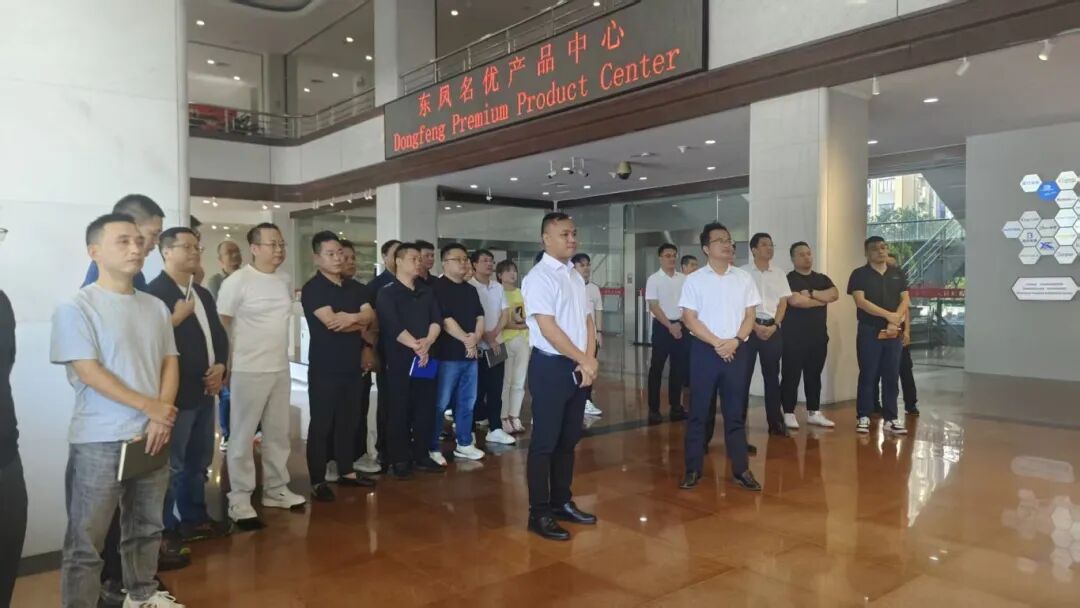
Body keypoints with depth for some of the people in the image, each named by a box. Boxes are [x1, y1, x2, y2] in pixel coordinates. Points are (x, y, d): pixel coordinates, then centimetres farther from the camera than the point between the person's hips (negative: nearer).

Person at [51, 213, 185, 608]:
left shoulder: (156, 307, 8)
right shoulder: (76, 308, -8)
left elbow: (169, 362, 7)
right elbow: (89, 372, -15)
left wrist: (162, 419, -7)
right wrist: (149, 406, -14)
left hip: (152, 436, 6)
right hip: (99, 443, -5)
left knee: (146, 527, 18)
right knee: (86, 541, 4)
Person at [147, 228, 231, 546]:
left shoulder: (203, 294, 17)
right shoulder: (154, 292, -11)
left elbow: (218, 334, 18)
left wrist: (220, 367, 4)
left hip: (205, 391, 9)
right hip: (177, 392, -8)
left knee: (199, 461, 18)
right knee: (172, 466, -2)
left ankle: (194, 517, 30)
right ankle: (164, 530, 10)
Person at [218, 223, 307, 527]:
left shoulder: (285, 279, 8)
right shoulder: (238, 281, -12)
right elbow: (219, 324, -9)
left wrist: (281, 355, 15)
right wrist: (226, 365, -7)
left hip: (281, 369, 7)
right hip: (248, 370, -6)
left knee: (278, 433, 15)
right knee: (243, 436, 3)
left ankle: (276, 489, 29)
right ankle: (239, 499, 13)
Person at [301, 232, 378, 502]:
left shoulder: (354, 287, 13)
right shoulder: (312, 289, -8)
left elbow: (370, 315, 0)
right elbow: (331, 322, -20)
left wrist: (350, 318, -20)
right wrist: (359, 323, -5)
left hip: (352, 366, 6)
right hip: (324, 368, -6)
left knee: (349, 421, 13)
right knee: (321, 424, 1)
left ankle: (347, 471, 25)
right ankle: (318, 481, 8)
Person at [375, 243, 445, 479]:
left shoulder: (427, 291, 14)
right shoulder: (387, 292, -3)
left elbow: (436, 320, 5)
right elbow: (393, 326, -13)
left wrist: (427, 342, -13)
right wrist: (416, 346, -16)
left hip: (426, 357, 5)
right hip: (399, 359, -5)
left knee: (425, 408, 7)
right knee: (399, 409, -1)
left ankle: (421, 455, 18)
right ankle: (399, 459, 8)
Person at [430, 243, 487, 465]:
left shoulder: (470, 290, 16)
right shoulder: (437, 288, -7)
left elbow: (480, 317, 12)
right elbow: (444, 320, -14)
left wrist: (476, 338, -6)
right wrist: (466, 339, -10)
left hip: (470, 354, 7)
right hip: (447, 355, -7)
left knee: (467, 402, 12)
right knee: (440, 404, -4)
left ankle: (464, 444, 22)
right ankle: (433, 448, 4)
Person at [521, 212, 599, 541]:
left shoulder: (576, 276, 13)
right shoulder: (539, 277, -11)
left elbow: (588, 320, 13)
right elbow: (548, 328, -18)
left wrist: (589, 360, -3)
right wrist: (584, 361, -13)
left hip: (578, 367, 8)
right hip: (551, 367, -8)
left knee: (568, 440, 15)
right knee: (545, 442, -1)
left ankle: (561, 502, 27)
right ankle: (539, 514, 8)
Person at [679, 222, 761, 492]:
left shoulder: (744, 278, 7)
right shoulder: (694, 280, -1)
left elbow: (749, 316, 6)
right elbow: (689, 318, -6)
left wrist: (735, 341, -10)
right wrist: (717, 343, -12)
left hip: (736, 350, 2)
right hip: (704, 350, -2)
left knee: (736, 412, 7)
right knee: (698, 410, 3)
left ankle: (741, 469, 14)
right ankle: (693, 468, 12)